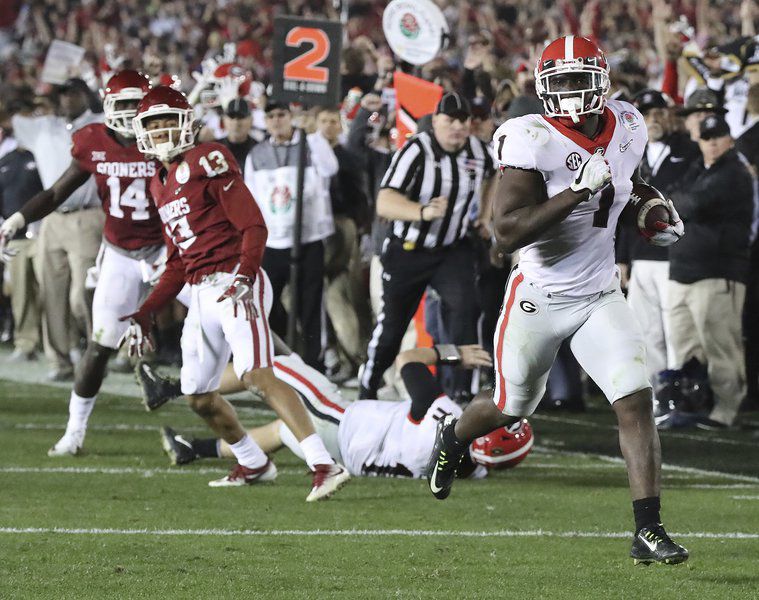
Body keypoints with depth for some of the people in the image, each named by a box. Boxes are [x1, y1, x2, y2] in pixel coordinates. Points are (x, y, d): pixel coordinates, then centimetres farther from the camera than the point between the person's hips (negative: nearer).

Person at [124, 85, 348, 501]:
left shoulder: (206, 162, -6)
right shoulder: (161, 185, 20)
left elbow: (253, 227, -13)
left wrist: (243, 279, -27)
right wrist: (144, 315, 22)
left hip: (234, 284, -9)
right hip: (201, 294, 9)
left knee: (257, 374, -25)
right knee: (198, 395, 14)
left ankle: (325, 466, -32)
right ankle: (253, 465, 34)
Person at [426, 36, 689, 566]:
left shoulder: (627, 129, -2)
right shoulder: (535, 140, -21)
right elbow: (508, 232, -28)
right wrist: (578, 191, -34)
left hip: (601, 297, 4)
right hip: (540, 298, -4)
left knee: (637, 402, -13)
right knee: (513, 407, 16)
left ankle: (649, 531, -12)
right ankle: (453, 437, 52)